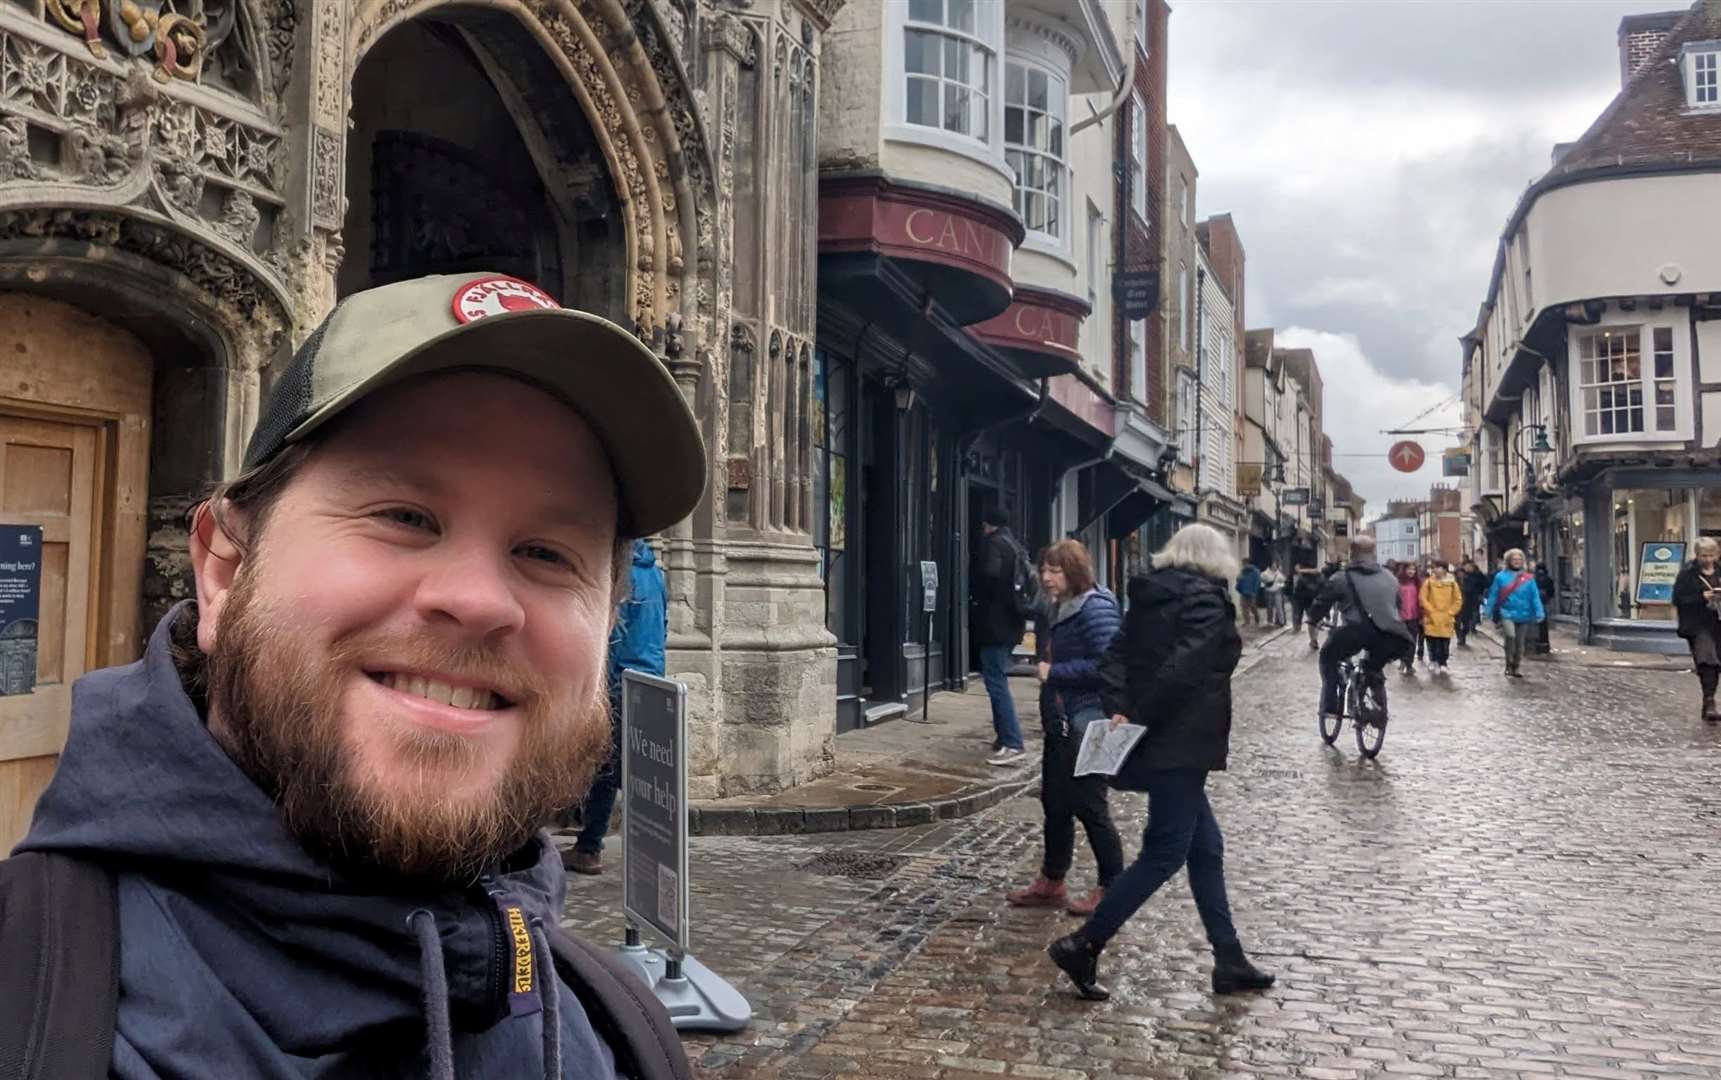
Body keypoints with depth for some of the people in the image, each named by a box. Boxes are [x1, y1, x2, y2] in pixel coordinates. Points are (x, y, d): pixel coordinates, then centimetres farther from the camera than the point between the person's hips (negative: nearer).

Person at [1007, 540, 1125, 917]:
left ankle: (1111, 889, 14)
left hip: (1087, 726, -10)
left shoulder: (1096, 608, -16)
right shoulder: (1062, 609, 13)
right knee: (1054, 802, 16)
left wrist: (1054, 672, -18)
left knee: (1089, 807, 0)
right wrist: (1047, 667, 7)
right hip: (1061, 723, 10)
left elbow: (1106, 664, -25)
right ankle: (1051, 883, 28)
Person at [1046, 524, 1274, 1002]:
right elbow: (1183, 668, -22)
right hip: (1181, 745, -9)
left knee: (1206, 846, 15)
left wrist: (1119, 709, -6)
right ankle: (1082, 947, -1)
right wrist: (1140, 719, -15)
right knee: (1164, 853, -2)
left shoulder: (1150, 597, 13)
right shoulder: (1207, 600, -11)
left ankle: (1230, 961, 23)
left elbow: (1116, 656, 5)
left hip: (1161, 744, 9)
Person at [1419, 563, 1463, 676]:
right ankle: (1434, 663, 10)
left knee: (1445, 643, 4)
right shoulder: (1428, 582, 0)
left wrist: (1450, 613, -4)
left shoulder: (1452, 583, 3)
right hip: (1432, 619, -1)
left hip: (1446, 620, 1)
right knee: (1433, 642, -1)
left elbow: (1458, 601, 5)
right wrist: (1431, 611, -10)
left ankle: (1443, 664, 14)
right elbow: (1423, 598, -3)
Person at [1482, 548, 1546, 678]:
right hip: (1507, 613, -2)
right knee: (1510, 636, -24)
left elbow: (1535, 596, 0)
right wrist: (1487, 611, 3)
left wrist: (1539, 613, -7)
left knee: (1520, 643, 11)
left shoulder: (1528, 578, 2)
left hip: (1523, 615, 2)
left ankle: (1518, 668, 24)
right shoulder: (1501, 577, -1)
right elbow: (1493, 596, 2)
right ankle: (1509, 666, -8)